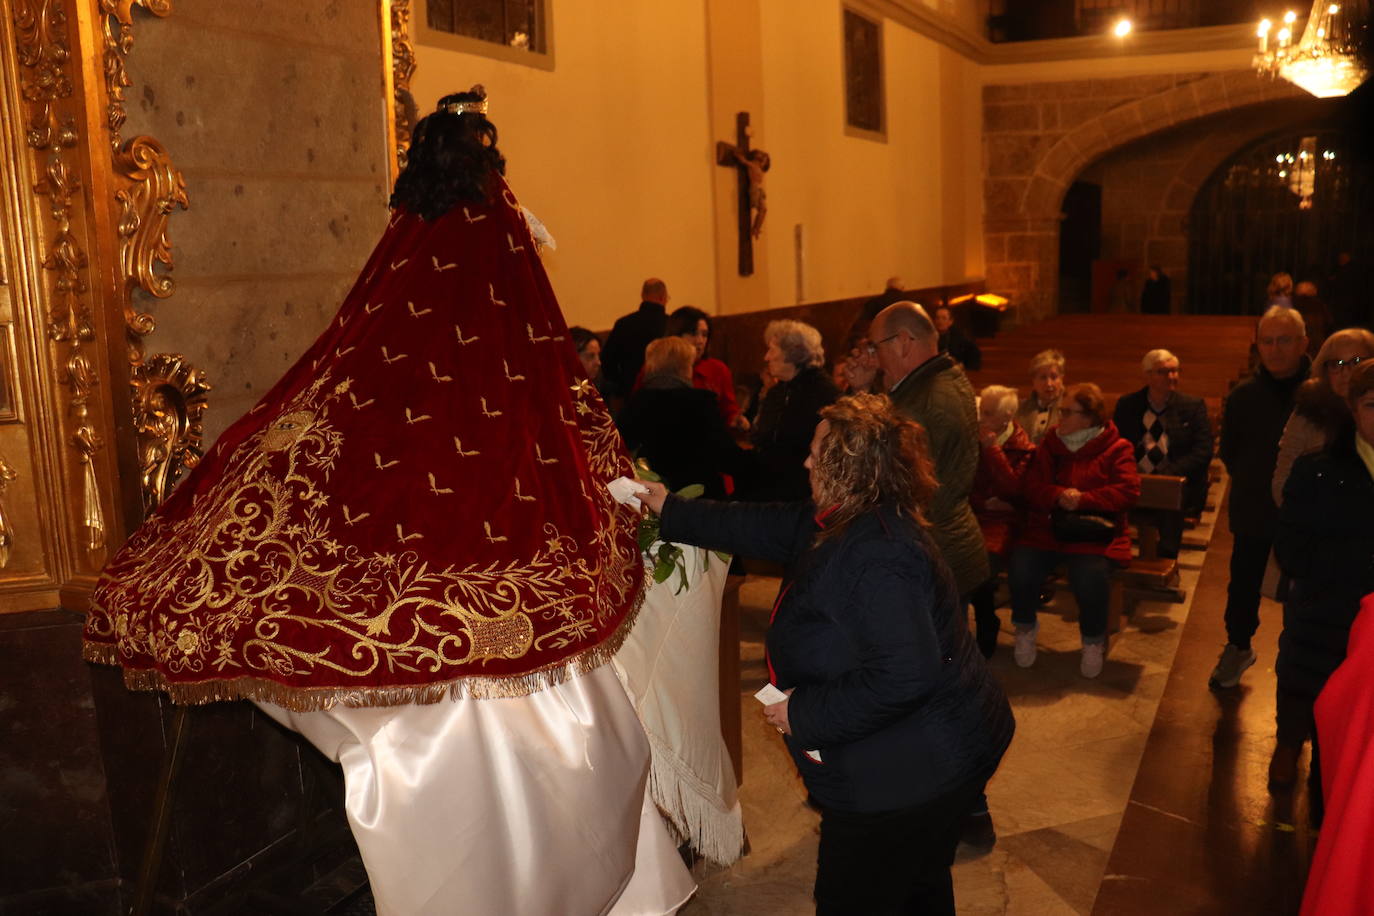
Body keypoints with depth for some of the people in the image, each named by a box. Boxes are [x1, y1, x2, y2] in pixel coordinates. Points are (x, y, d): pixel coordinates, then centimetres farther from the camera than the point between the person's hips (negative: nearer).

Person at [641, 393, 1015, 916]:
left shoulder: (877, 557, -31)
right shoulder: (844, 524, 2)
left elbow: (904, 676, -37)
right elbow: (765, 529, 13)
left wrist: (806, 713, -25)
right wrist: (671, 511, 19)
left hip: (907, 780, -10)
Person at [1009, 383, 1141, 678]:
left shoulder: (1116, 449, 3)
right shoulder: (1051, 443, 12)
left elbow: (1128, 491, -8)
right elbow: (1030, 486, 5)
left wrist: (1083, 499, -19)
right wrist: (1059, 496, -16)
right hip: (1046, 529, 3)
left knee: (1091, 579, -32)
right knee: (1021, 570, -25)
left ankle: (1093, 641, 0)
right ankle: (1025, 629, 6)